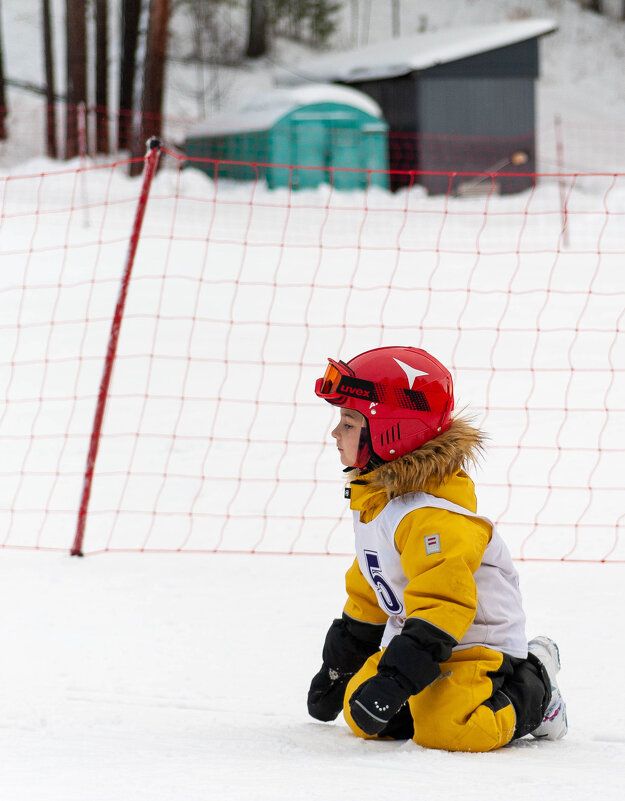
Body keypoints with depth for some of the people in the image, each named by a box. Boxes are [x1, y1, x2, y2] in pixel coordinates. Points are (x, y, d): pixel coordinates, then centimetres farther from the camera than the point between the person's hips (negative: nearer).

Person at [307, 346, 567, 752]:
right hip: (417, 634, 9)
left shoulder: (431, 516, -27)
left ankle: (532, 692, 0)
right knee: (361, 714, -4)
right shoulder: (371, 499, 7)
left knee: (444, 728, -28)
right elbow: (368, 593, 20)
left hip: (476, 644, -9)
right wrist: (337, 668, 24)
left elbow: (443, 602, -33)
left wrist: (395, 679, -38)